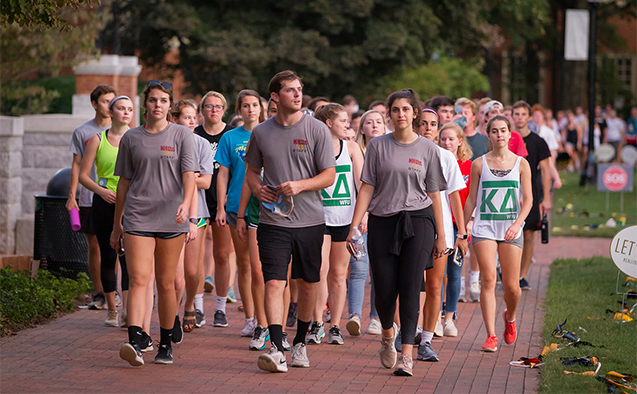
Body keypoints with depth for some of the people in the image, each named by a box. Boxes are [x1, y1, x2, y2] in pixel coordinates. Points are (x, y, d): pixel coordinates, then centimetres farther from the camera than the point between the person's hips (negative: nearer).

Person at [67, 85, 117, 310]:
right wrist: (72, 195, 1)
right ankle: (99, 294, 10)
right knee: (94, 246, 2)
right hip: (89, 198, 0)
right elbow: (77, 165, 8)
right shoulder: (82, 132, 6)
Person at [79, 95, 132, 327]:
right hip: (104, 203, 1)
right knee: (108, 256, 5)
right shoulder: (97, 140, 5)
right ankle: (112, 310, 18)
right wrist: (101, 190, -14)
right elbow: (83, 175, 4)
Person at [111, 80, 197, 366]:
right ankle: (134, 342, -23)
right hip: (137, 218, 1)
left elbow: (189, 176, -5)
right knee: (138, 279, -13)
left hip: (171, 219, -1)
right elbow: (124, 182, 15)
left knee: (166, 283, 5)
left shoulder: (182, 135, 4)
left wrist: (185, 204, -24)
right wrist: (116, 224, 16)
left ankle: (166, 344, 16)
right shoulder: (131, 138, 10)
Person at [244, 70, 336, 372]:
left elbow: (329, 176, -1)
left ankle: (300, 343, 27)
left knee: (307, 284, 9)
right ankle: (276, 350, -19)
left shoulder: (316, 130, -1)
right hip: (273, 220, 0)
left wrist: (300, 185, -17)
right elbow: (252, 171, 18)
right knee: (274, 283, -13)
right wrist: (258, 189, -4)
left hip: (310, 220, 0)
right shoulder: (261, 133, 5)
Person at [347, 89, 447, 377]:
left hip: (418, 222, -1)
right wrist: (354, 227, -4)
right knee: (384, 291, 0)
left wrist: (441, 236, 6)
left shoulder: (427, 149, 6)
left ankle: (407, 354, -8)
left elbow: (434, 194, 8)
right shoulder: (378, 146, 5)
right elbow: (367, 188, 4)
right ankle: (388, 332, 32)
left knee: (410, 288, -9)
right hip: (382, 221, 1)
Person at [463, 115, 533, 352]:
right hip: (484, 227, -1)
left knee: (511, 286, 1)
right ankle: (491, 336, -11)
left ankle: (510, 318, 34)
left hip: (511, 229, 1)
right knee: (488, 279, -12)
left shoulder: (521, 164, 5)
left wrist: (517, 224, -12)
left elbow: (528, 200, 3)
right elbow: (471, 200, 10)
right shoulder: (479, 164, 5)